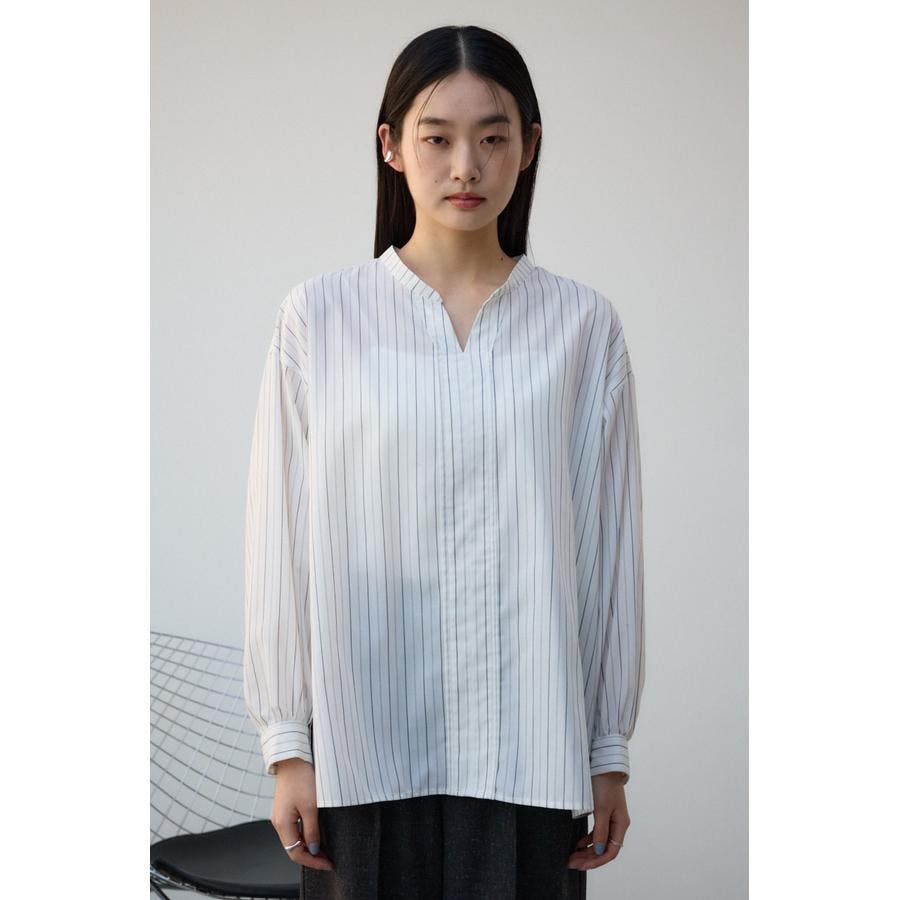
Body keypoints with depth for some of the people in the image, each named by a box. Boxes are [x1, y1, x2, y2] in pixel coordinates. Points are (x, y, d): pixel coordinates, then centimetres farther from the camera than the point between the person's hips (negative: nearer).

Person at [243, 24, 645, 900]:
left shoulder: (582, 324, 3)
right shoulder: (319, 316, 0)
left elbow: (610, 548, 5)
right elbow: (282, 541, 2)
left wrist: (610, 749, 5)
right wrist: (287, 742, 1)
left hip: (528, 755, 1)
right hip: (366, 746, 0)